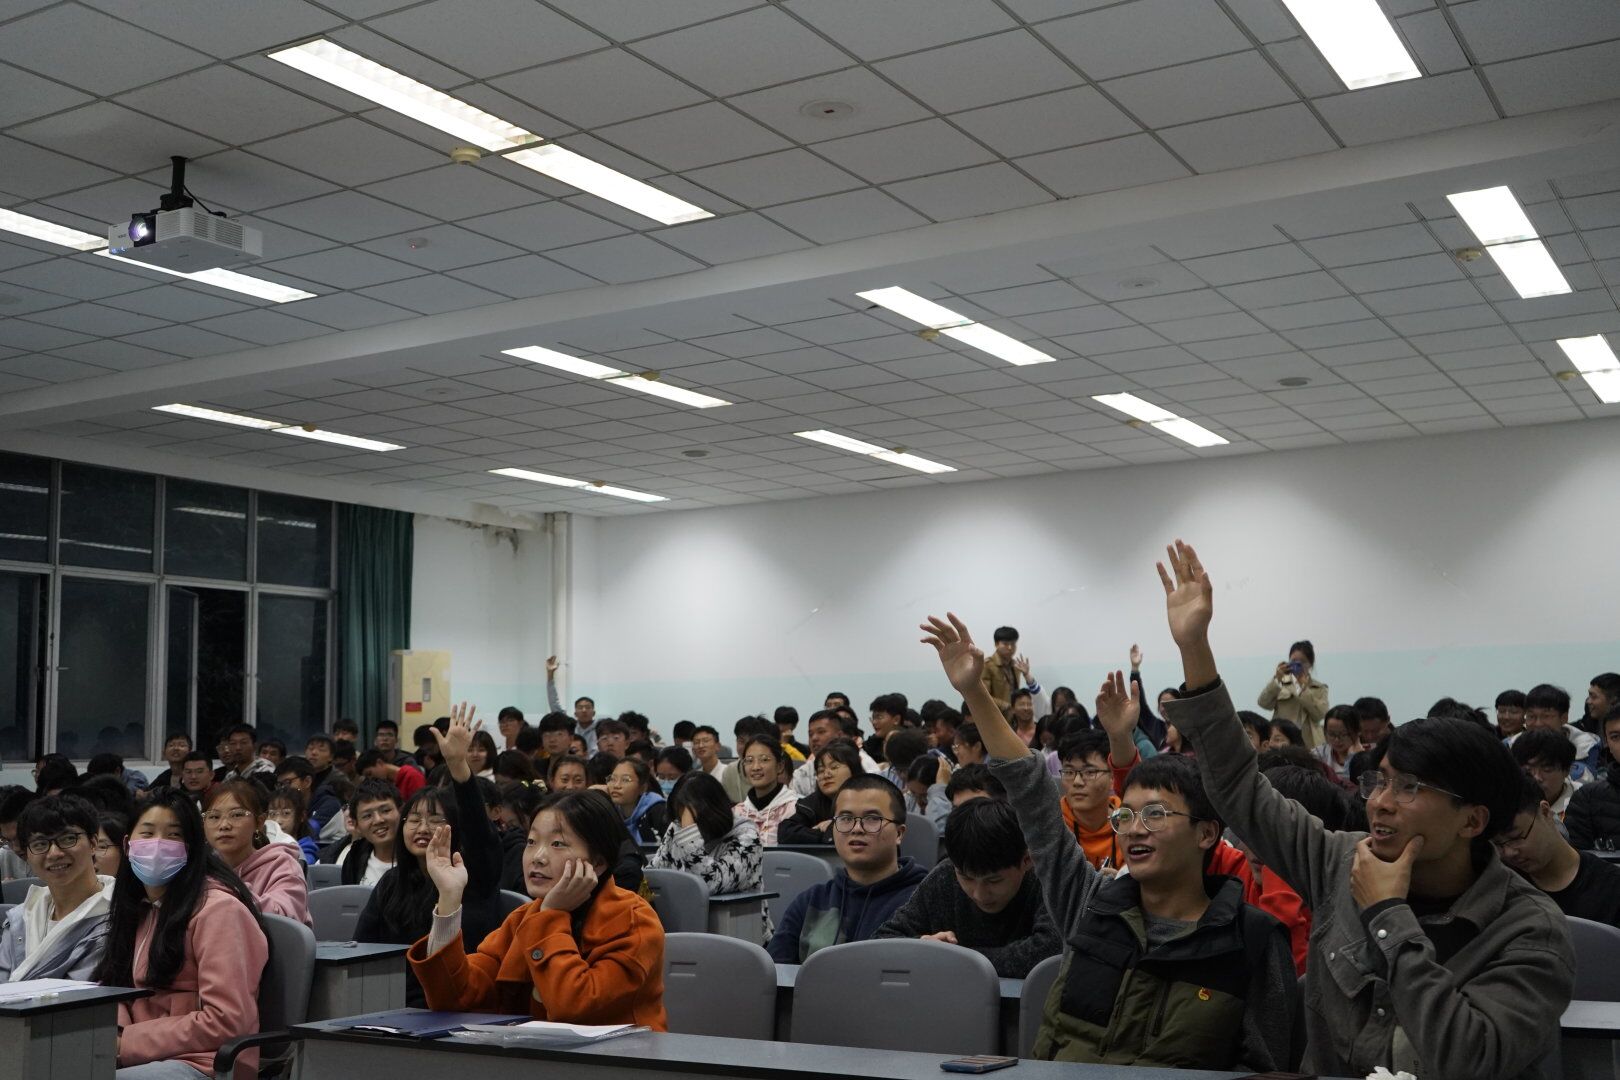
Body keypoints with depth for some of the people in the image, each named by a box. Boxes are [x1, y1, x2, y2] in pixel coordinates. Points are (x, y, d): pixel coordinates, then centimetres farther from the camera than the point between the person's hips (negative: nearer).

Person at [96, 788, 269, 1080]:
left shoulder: (217, 908, -11)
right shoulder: (140, 908, 17)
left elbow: (227, 1021, -17)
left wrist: (126, 1043, -14)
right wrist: (111, 1032, -6)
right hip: (145, 1057, 8)